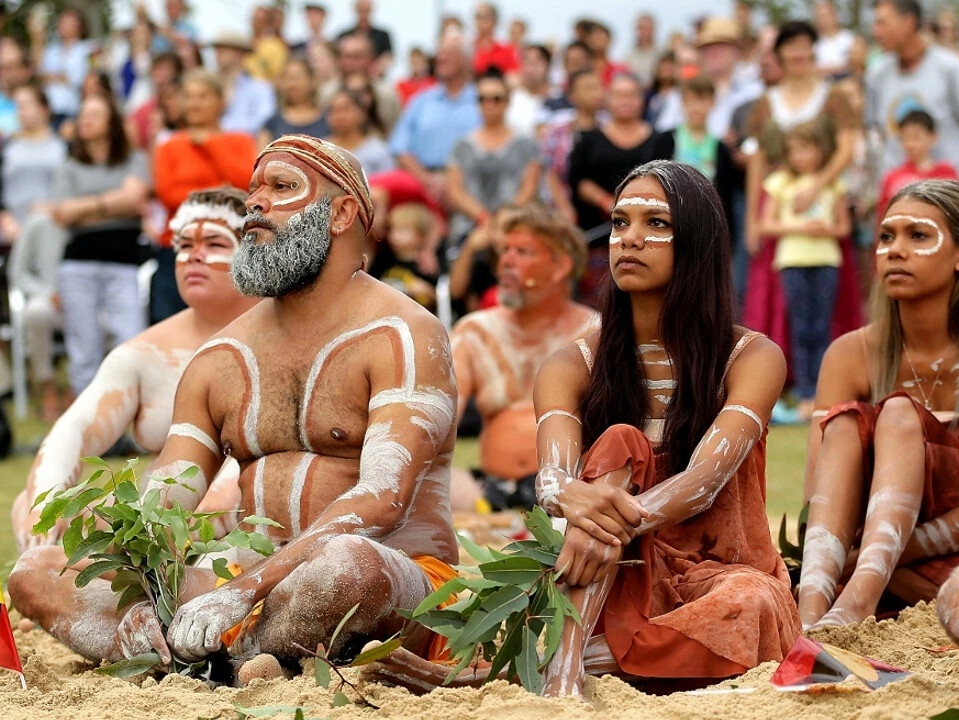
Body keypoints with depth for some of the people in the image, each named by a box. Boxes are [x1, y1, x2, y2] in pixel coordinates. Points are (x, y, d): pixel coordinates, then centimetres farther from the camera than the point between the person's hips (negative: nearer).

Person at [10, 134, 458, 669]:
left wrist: (245, 589, -29)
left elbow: (383, 501, -19)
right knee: (37, 573, -11)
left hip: (402, 582, -6)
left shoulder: (404, 337, -4)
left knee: (346, 563, -43)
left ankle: (207, 660, -19)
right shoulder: (219, 360, 15)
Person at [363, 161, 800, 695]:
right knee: (619, 443, -24)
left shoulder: (752, 359, -5)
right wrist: (570, 496, -43)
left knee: (749, 603, -37)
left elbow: (704, 480, -22)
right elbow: (552, 475, -17)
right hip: (627, 585, 2)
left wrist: (616, 524, -42)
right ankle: (564, 663, -42)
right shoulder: (574, 367, 3)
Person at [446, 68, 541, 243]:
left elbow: (529, 189, 4)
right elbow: (453, 191, 8)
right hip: (468, 229, 1)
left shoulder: (525, 145, 12)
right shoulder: (463, 147, 16)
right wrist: (483, 217, -8)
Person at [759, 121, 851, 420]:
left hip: (826, 259, 1)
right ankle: (806, 395, -2)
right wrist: (798, 227, -11)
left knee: (821, 329, -2)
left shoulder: (833, 184, 9)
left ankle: (820, 393, 0)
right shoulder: (781, 183, 7)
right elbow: (767, 225, 3)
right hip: (793, 259, -1)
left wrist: (827, 229, -10)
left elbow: (844, 227, 11)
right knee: (801, 330, -3)